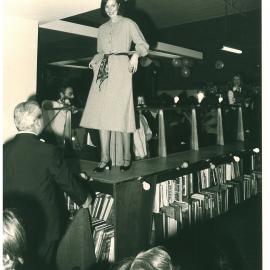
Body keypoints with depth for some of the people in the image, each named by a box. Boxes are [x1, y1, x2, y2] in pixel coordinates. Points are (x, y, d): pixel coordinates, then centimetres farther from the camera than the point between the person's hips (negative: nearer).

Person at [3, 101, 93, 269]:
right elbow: (68, 181, -8)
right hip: (44, 224, -4)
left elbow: (5, 185, 5)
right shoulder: (49, 151, -21)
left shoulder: (5, 150, -8)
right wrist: (84, 198, 11)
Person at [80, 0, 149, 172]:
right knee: (102, 113, -5)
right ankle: (105, 158, -4)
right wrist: (94, 61, 6)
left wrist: (136, 54, -17)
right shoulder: (102, 29, 23)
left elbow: (143, 45, 3)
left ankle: (127, 156, -2)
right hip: (103, 70, 5)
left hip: (121, 69, -5)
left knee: (121, 112, -10)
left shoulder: (128, 24, 9)